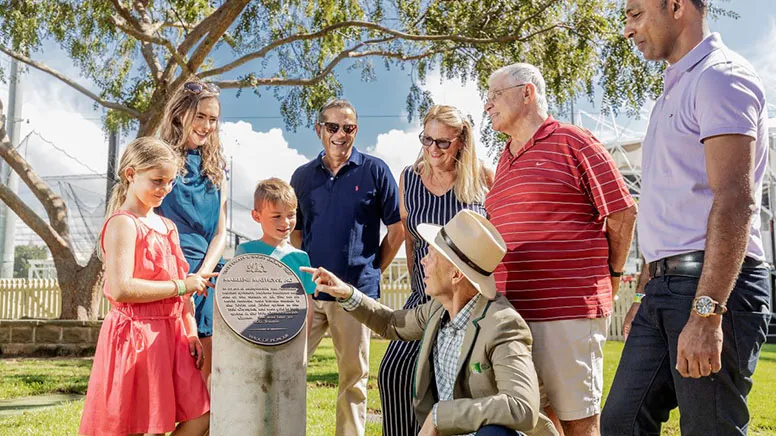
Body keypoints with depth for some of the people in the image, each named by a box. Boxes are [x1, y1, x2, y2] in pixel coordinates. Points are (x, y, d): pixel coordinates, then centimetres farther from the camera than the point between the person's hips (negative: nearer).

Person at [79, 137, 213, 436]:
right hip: (135, 336, -8)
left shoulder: (167, 226, 13)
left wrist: (191, 333, 6)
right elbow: (120, 289, -23)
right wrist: (181, 286, -18)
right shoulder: (123, 223, -12)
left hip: (170, 334, 8)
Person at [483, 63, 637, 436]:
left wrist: (610, 276, 5)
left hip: (568, 311, -7)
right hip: (511, 313, 7)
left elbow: (622, 213, -2)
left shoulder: (572, 142, -3)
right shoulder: (504, 161, 18)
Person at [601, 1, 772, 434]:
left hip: (714, 284, -9)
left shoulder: (721, 78, -8)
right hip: (666, 286, 9)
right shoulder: (676, 91, 21)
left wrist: (705, 313, -25)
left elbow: (734, 200, -19)